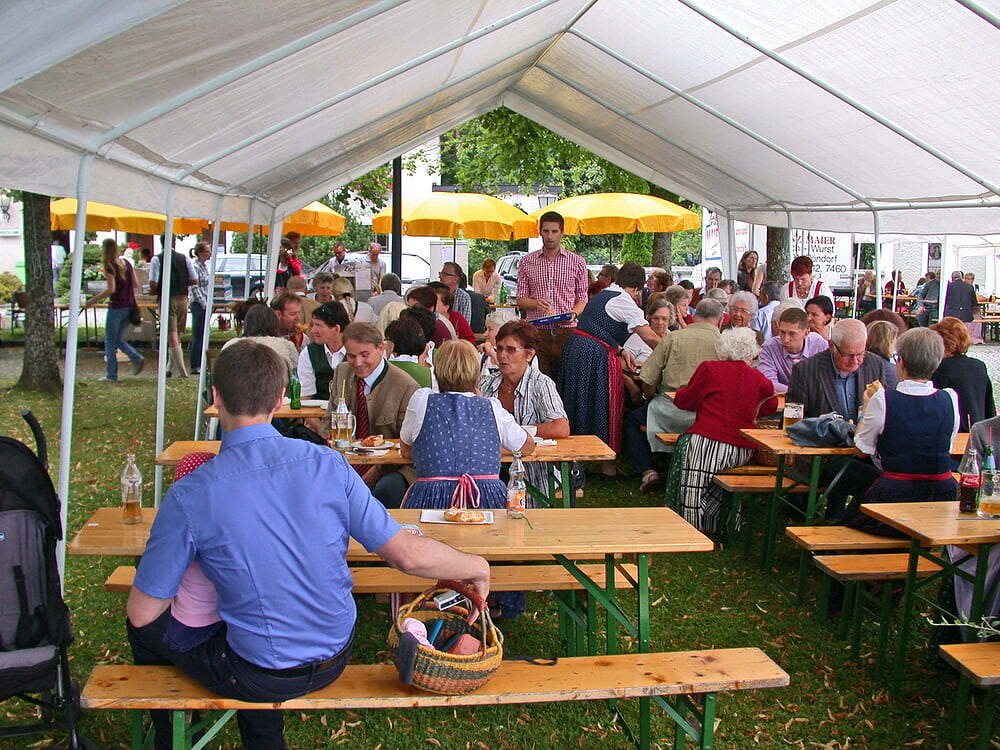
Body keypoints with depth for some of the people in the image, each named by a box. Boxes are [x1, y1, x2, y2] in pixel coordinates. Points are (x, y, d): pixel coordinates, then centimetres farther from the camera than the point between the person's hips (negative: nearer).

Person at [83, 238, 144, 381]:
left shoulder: (109, 266, -11)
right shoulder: (126, 263, 9)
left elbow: (111, 289, -19)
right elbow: (136, 285, 10)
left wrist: (92, 300, -13)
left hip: (116, 307, -7)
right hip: (129, 307, 7)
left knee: (110, 342, 5)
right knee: (119, 340, 18)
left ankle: (111, 375, 8)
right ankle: (137, 358, -3)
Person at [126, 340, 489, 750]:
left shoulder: (190, 495, -20)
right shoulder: (326, 464, -14)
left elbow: (142, 612, -11)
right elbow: (408, 555, -13)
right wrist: (477, 567, 5)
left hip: (260, 677, -3)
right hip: (334, 661, 4)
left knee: (147, 627, 24)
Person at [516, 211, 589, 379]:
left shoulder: (577, 262, 9)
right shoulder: (527, 262, 10)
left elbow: (582, 297, 11)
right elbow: (520, 299, 10)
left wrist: (573, 313, -10)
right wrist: (536, 303, -11)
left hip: (567, 330, 0)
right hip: (536, 331, 0)